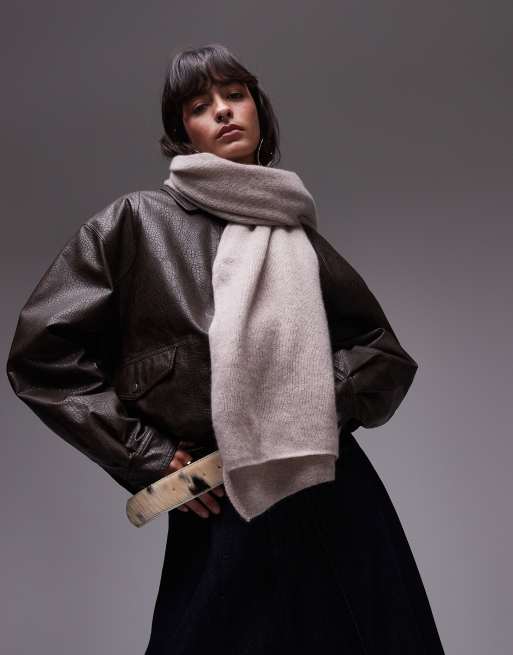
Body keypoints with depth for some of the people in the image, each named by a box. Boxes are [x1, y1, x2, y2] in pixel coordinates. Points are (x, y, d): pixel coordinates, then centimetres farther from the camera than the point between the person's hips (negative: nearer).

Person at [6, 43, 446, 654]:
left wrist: (325, 398, -4)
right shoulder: (137, 222, 1)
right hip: (219, 519, -3)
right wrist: (148, 456, -5)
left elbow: (387, 352, 15)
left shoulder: (300, 236, 10)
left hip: (338, 504, 4)